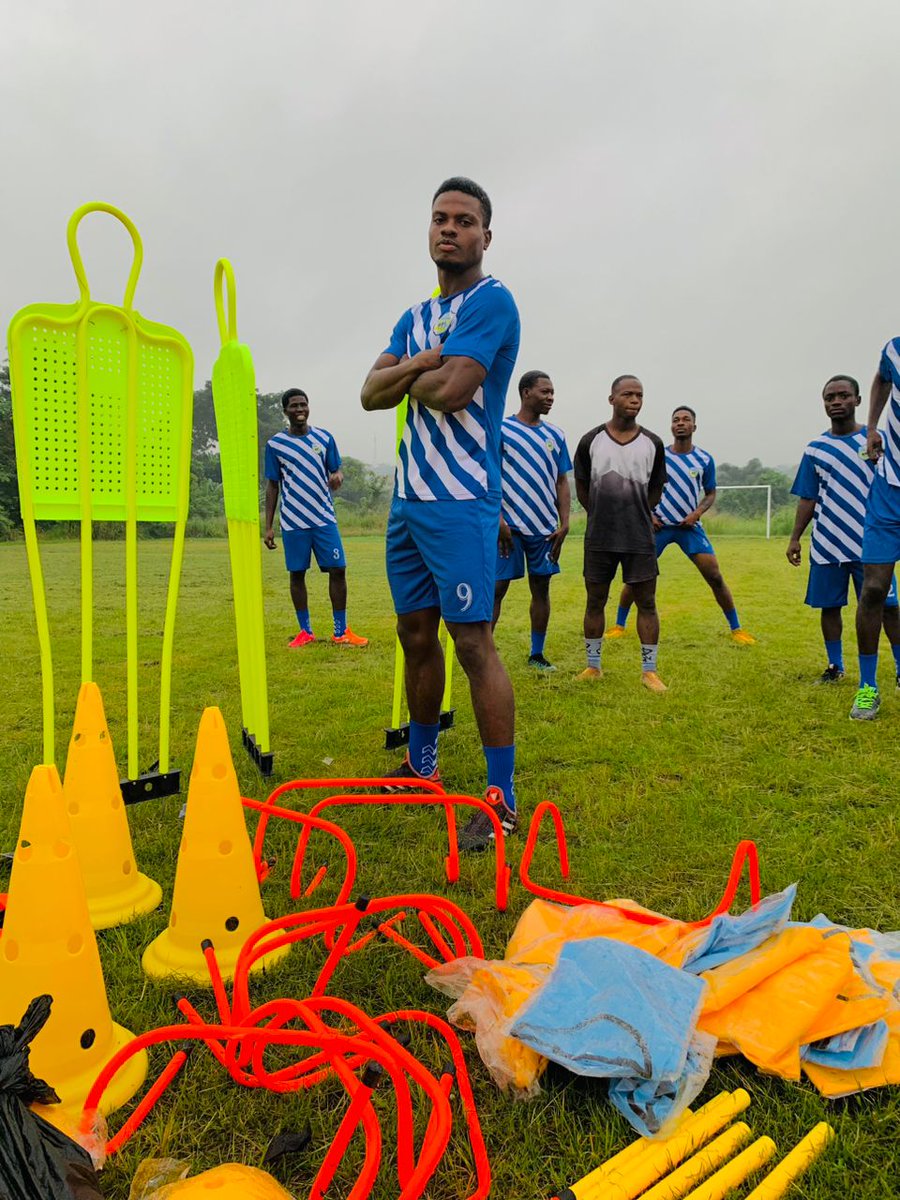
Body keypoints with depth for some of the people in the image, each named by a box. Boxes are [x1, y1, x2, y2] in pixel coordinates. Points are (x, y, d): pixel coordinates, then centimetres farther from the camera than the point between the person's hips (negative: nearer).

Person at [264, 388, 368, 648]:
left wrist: (338, 476, -16)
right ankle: (305, 632, 17)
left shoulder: (324, 438, 6)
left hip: (324, 518, 1)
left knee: (337, 569, -3)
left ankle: (341, 632, 7)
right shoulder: (275, 444, 3)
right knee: (297, 573, 5)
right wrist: (268, 526, 2)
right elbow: (272, 486, 6)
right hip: (293, 522, -1)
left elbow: (336, 470, 11)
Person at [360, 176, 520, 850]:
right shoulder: (414, 317, 19)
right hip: (409, 497, 8)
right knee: (416, 634, 13)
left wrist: (409, 375, 2)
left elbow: (450, 392, -18)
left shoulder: (491, 301, -5)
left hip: (461, 500, -8)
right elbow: (372, 394, 7)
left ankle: (502, 797, -2)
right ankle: (421, 766, 29)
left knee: (473, 640, -10)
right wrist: (422, 363, -10)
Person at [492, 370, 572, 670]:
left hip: (545, 527, 5)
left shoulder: (555, 435, 12)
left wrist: (564, 524, 4)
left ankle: (537, 654, 21)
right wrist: (499, 521, -14)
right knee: (497, 588, -3)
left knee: (541, 588, 10)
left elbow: (562, 482, 13)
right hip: (510, 526, -5)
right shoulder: (501, 430, -3)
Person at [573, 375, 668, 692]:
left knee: (646, 603, 2)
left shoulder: (653, 443, 1)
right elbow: (582, 488, 8)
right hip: (599, 538, 0)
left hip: (640, 538, 0)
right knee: (595, 601, 8)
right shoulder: (591, 440, -1)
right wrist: (603, 515, 9)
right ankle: (593, 666, 22)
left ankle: (649, 671, 12)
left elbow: (656, 490, 12)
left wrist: (634, 514, 10)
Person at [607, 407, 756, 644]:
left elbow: (711, 493, 10)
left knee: (715, 576, -6)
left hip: (690, 526, 0)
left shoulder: (705, 459, 2)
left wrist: (698, 512, -8)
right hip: (659, 525, 0)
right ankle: (618, 625, 12)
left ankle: (736, 629, 9)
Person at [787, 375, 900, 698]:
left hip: (870, 543, -2)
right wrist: (794, 538, 4)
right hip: (826, 544, 2)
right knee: (829, 606, 8)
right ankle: (834, 666, 23)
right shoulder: (815, 448, 8)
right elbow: (807, 499, 10)